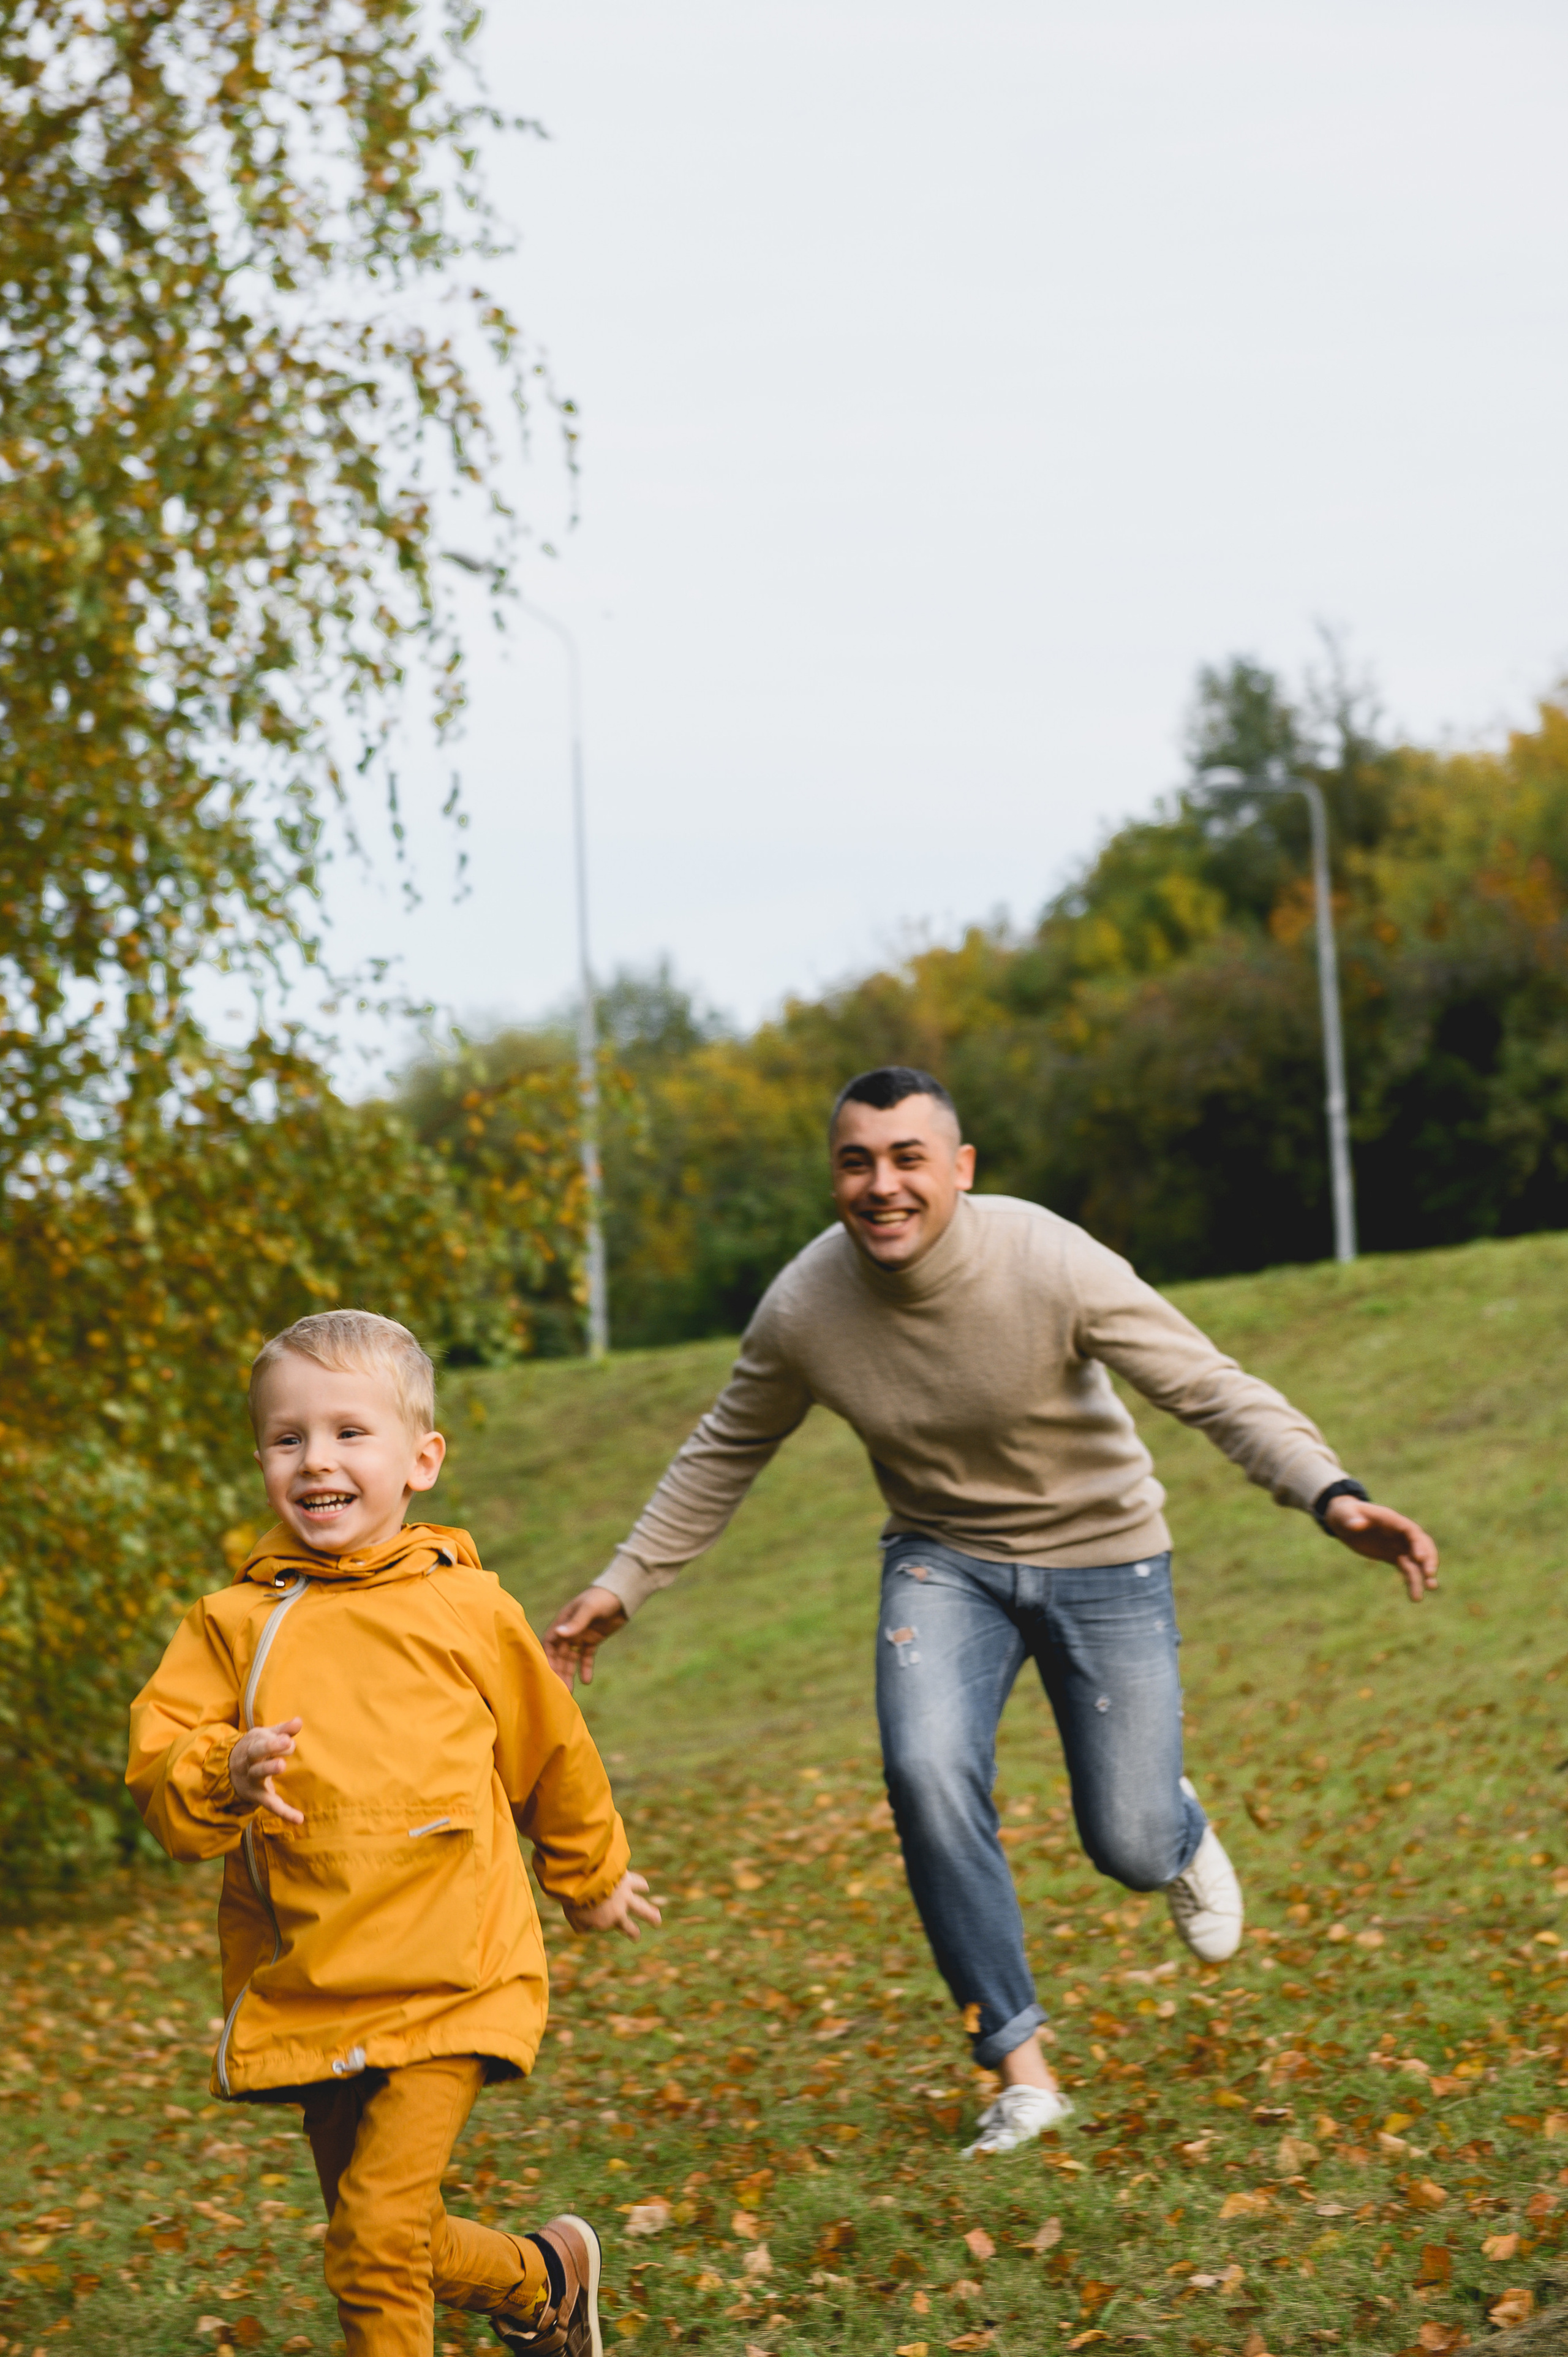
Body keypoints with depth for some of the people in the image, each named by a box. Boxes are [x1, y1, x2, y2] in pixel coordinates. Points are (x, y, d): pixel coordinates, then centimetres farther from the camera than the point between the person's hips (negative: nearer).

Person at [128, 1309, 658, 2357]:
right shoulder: (234, 1625, 2)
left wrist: (591, 1878, 28)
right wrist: (223, 1777, -24)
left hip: (447, 1983, -3)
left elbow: (551, 1754, 15)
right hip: (304, 1989, 3)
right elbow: (157, 1776, -2)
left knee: (379, 2235, -15)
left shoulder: (467, 1610, -1)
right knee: (376, 2243, 11)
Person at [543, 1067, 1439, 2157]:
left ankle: (1182, 1833, 40)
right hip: (943, 1560, 2)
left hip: (1101, 1553, -2)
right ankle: (1021, 2066, -10)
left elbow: (1213, 1388, -27)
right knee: (927, 1773, -24)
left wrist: (1334, 1496, -42)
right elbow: (721, 1457, 2)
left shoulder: (1053, 1265, -27)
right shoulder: (802, 1308, -17)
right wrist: (622, 1585, 3)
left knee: (1129, 1848, -2)